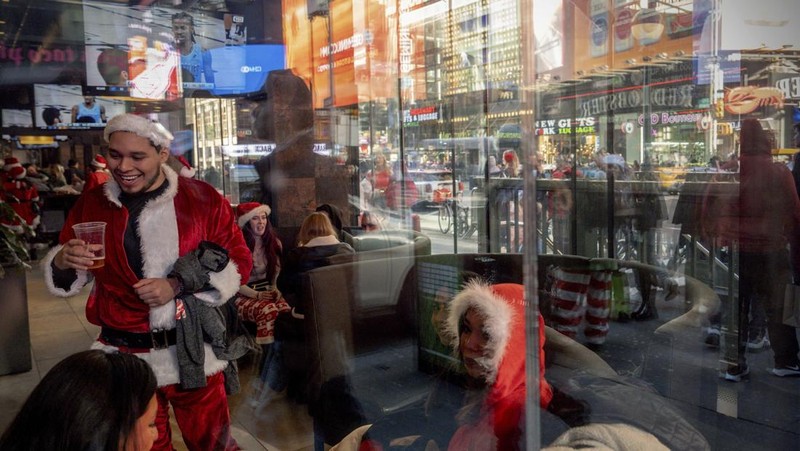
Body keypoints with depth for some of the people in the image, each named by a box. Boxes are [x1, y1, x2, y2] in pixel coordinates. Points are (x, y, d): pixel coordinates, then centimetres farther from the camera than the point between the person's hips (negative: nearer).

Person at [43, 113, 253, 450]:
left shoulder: (203, 199, -8)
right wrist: (63, 262, -13)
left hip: (193, 353, -2)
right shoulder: (91, 204, 1)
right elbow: (65, 280, 11)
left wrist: (177, 286, -19)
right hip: (124, 357, 3)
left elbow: (238, 262, -7)